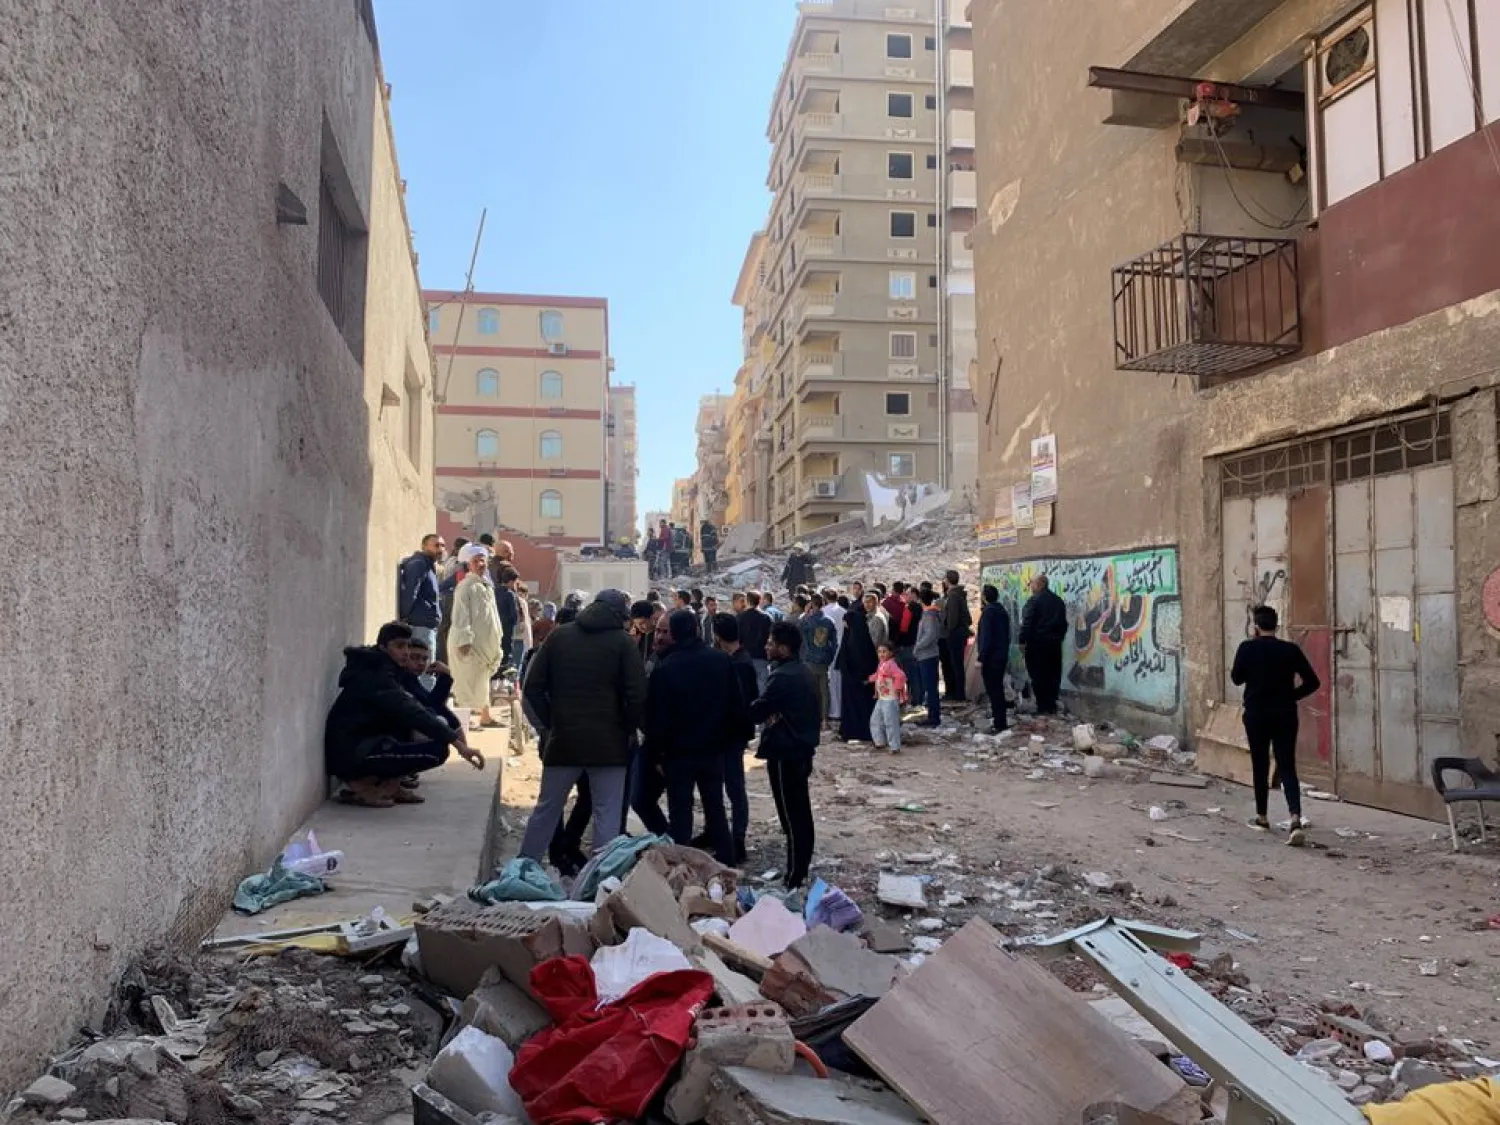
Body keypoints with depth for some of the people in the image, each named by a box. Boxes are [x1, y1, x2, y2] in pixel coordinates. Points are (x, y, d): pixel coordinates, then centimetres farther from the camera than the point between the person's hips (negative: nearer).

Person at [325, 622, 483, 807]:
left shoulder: (380, 671, 15)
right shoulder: (375, 676, -16)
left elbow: (415, 707, 14)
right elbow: (412, 713, -27)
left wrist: (452, 732, -3)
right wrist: (458, 744, -32)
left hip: (360, 746, 10)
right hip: (349, 755, -10)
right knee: (437, 750, -19)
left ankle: (390, 785, 4)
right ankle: (364, 786, -8)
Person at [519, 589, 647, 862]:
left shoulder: (559, 635, 5)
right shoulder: (621, 641, -5)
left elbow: (532, 688, 3)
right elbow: (638, 695, -12)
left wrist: (550, 722, 9)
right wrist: (625, 729, 2)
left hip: (563, 739, 3)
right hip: (608, 743, -3)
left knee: (546, 808, 15)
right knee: (607, 814, 4)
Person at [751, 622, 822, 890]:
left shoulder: (782, 677, -21)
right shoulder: (803, 672, 9)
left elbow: (756, 712, -19)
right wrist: (775, 716, 4)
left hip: (785, 753, -10)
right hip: (802, 749, 10)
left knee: (791, 816, -3)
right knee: (801, 812, 16)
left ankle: (794, 878, 3)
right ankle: (802, 869, 25)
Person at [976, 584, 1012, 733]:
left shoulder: (988, 612, -15)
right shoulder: (1002, 611, 11)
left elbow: (986, 637, -20)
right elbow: (1007, 635, 17)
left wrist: (981, 658, -19)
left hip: (991, 657, -9)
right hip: (1002, 655, 9)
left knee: (993, 689, -7)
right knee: (998, 688, 21)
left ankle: (1000, 724, -8)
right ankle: (998, 713, 34)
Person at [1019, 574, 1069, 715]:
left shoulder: (1034, 600, -10)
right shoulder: (1058, 601, 12)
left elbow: (1027, 623, -15)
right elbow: (1063, 623, 17)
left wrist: (1023, 641, -11)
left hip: (1037, 642, -6)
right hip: (1054, 643, 7)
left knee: (1038, 676, -2)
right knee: (1053, 675, 10)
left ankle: (1042, 707, -3)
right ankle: (1052, 706, 13)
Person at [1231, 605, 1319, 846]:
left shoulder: (1247, 648, -7)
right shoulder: (1291, 649, -2)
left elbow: (1236, 678, 2)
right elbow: (1313, 682, -2)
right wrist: (1291, 696, 9)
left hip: (1257, 714, -1)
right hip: (1285, 715, 1)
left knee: (1260, 765, 12)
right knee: (1287, 767, 0)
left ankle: (1261, 818, 21)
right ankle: (1296, 820, -16)